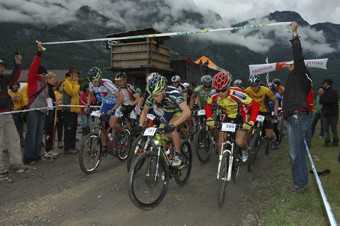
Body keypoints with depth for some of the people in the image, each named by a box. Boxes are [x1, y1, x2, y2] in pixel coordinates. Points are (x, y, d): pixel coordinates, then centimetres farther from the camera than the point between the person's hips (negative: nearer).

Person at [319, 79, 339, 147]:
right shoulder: (324, 92, 15)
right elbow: (321, 101, 5)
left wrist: (323, 101, -4)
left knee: (334, 128, 2)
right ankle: (327, 142, 5)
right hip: (325, 113, 6)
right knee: (326, 129, 2)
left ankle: (335, 142, 11)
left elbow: (330, 100, -19)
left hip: (333, 113, -6)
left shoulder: (334, 91, -6)